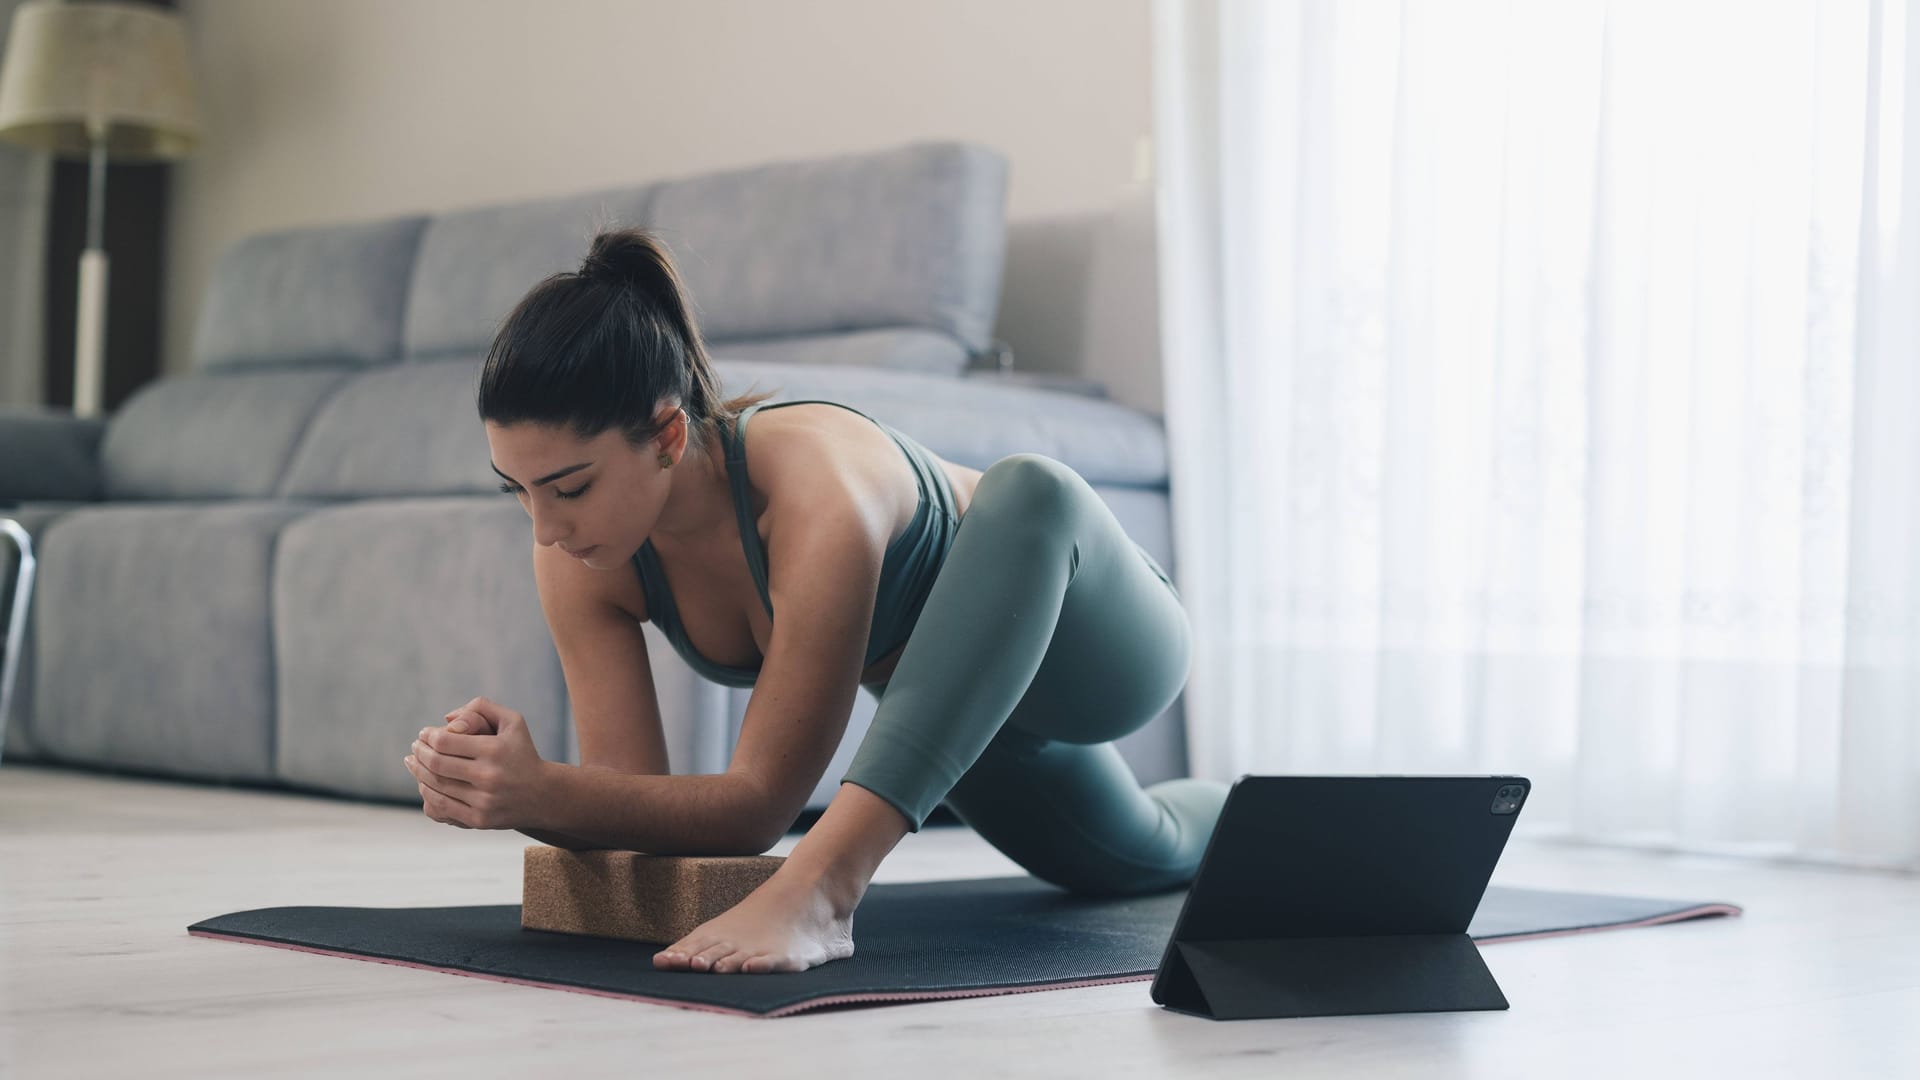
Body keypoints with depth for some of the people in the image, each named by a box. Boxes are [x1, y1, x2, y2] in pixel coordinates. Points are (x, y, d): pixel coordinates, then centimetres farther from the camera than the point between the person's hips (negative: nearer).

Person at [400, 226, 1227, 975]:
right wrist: (525, 795, -43)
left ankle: (821, 886, -49)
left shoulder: (817, 495, -44)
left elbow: (762, 805, -40)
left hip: (1093, 645, -7)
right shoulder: (577, 557, -24)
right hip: (937, 696, 7)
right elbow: (632, 790, -22)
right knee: (1133, 860, 34)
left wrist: (540, 794, -52)